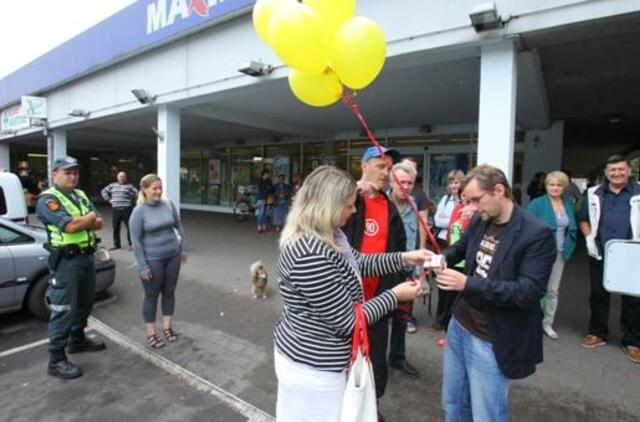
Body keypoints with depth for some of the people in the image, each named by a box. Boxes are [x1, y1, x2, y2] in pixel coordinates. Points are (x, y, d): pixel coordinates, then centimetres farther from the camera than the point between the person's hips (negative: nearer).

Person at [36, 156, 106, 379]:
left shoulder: (81, 195, 12)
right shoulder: (47, 199, -12)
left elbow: (98, 223, 5)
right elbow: (70, 226, -24)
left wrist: (80, 222, -14)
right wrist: (89, 218, -6)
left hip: (87, 257, 8)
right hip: (66, 261, -8)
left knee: (84, 304, 19)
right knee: (63, 310, -3)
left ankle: (77, 340, 37)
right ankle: (56, 360, 7)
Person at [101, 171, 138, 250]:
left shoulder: (129, 186, 5)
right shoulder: (112, 185, 14)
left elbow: (136, 193, -2)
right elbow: (104, 191, 21)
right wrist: (109, 199, 11)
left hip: (127, 209, -3)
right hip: (115, 209, 3)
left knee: (129, 226, -5)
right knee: (116, 227, 7)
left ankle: (131, 243, 2)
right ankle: (116, 244, 17)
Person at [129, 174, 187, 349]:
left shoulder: (168, 204, -1)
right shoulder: (139, 211, -12)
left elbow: (178, 227, 10)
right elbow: (136, 241, -11)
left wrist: (183, 249, 9)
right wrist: (143, 267, -13)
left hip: (173, 256, 4)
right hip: (152, 260, -4)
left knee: (169, 292, 13)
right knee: (152, 295, 7)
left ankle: (167, 327, 30)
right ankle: (151, 333, 23)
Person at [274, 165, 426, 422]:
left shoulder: (327, 235, -2)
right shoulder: (311, 255, -33)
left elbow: (358, 263, 12)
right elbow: (348, 321, -25)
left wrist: (404, 258, 3)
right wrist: (395, 295, -12)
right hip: (312, 365, -9)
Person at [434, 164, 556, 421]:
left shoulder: (537, 233, -19)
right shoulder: (479, 221, 1)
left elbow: (529, 292, -24)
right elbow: (460, 248, 18)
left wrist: (468, 283, -29)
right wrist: (442, 258, -6)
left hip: (490, 341, -6)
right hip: (459, 325, 7)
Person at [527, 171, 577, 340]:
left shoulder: (568, 204, 6)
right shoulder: (537, 203, -10)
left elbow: (572, 228, 14)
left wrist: (568, 248, 5)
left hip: (559, 254, 5)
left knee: (553, 290, 12)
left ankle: (547, 324, 25)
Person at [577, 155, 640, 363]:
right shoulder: (593, 194, 6)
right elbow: (583, 220, 13)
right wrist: (589, 237, -2)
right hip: (600, 256, 2)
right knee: (598, 295, 11)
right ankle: (598, 333, 26)